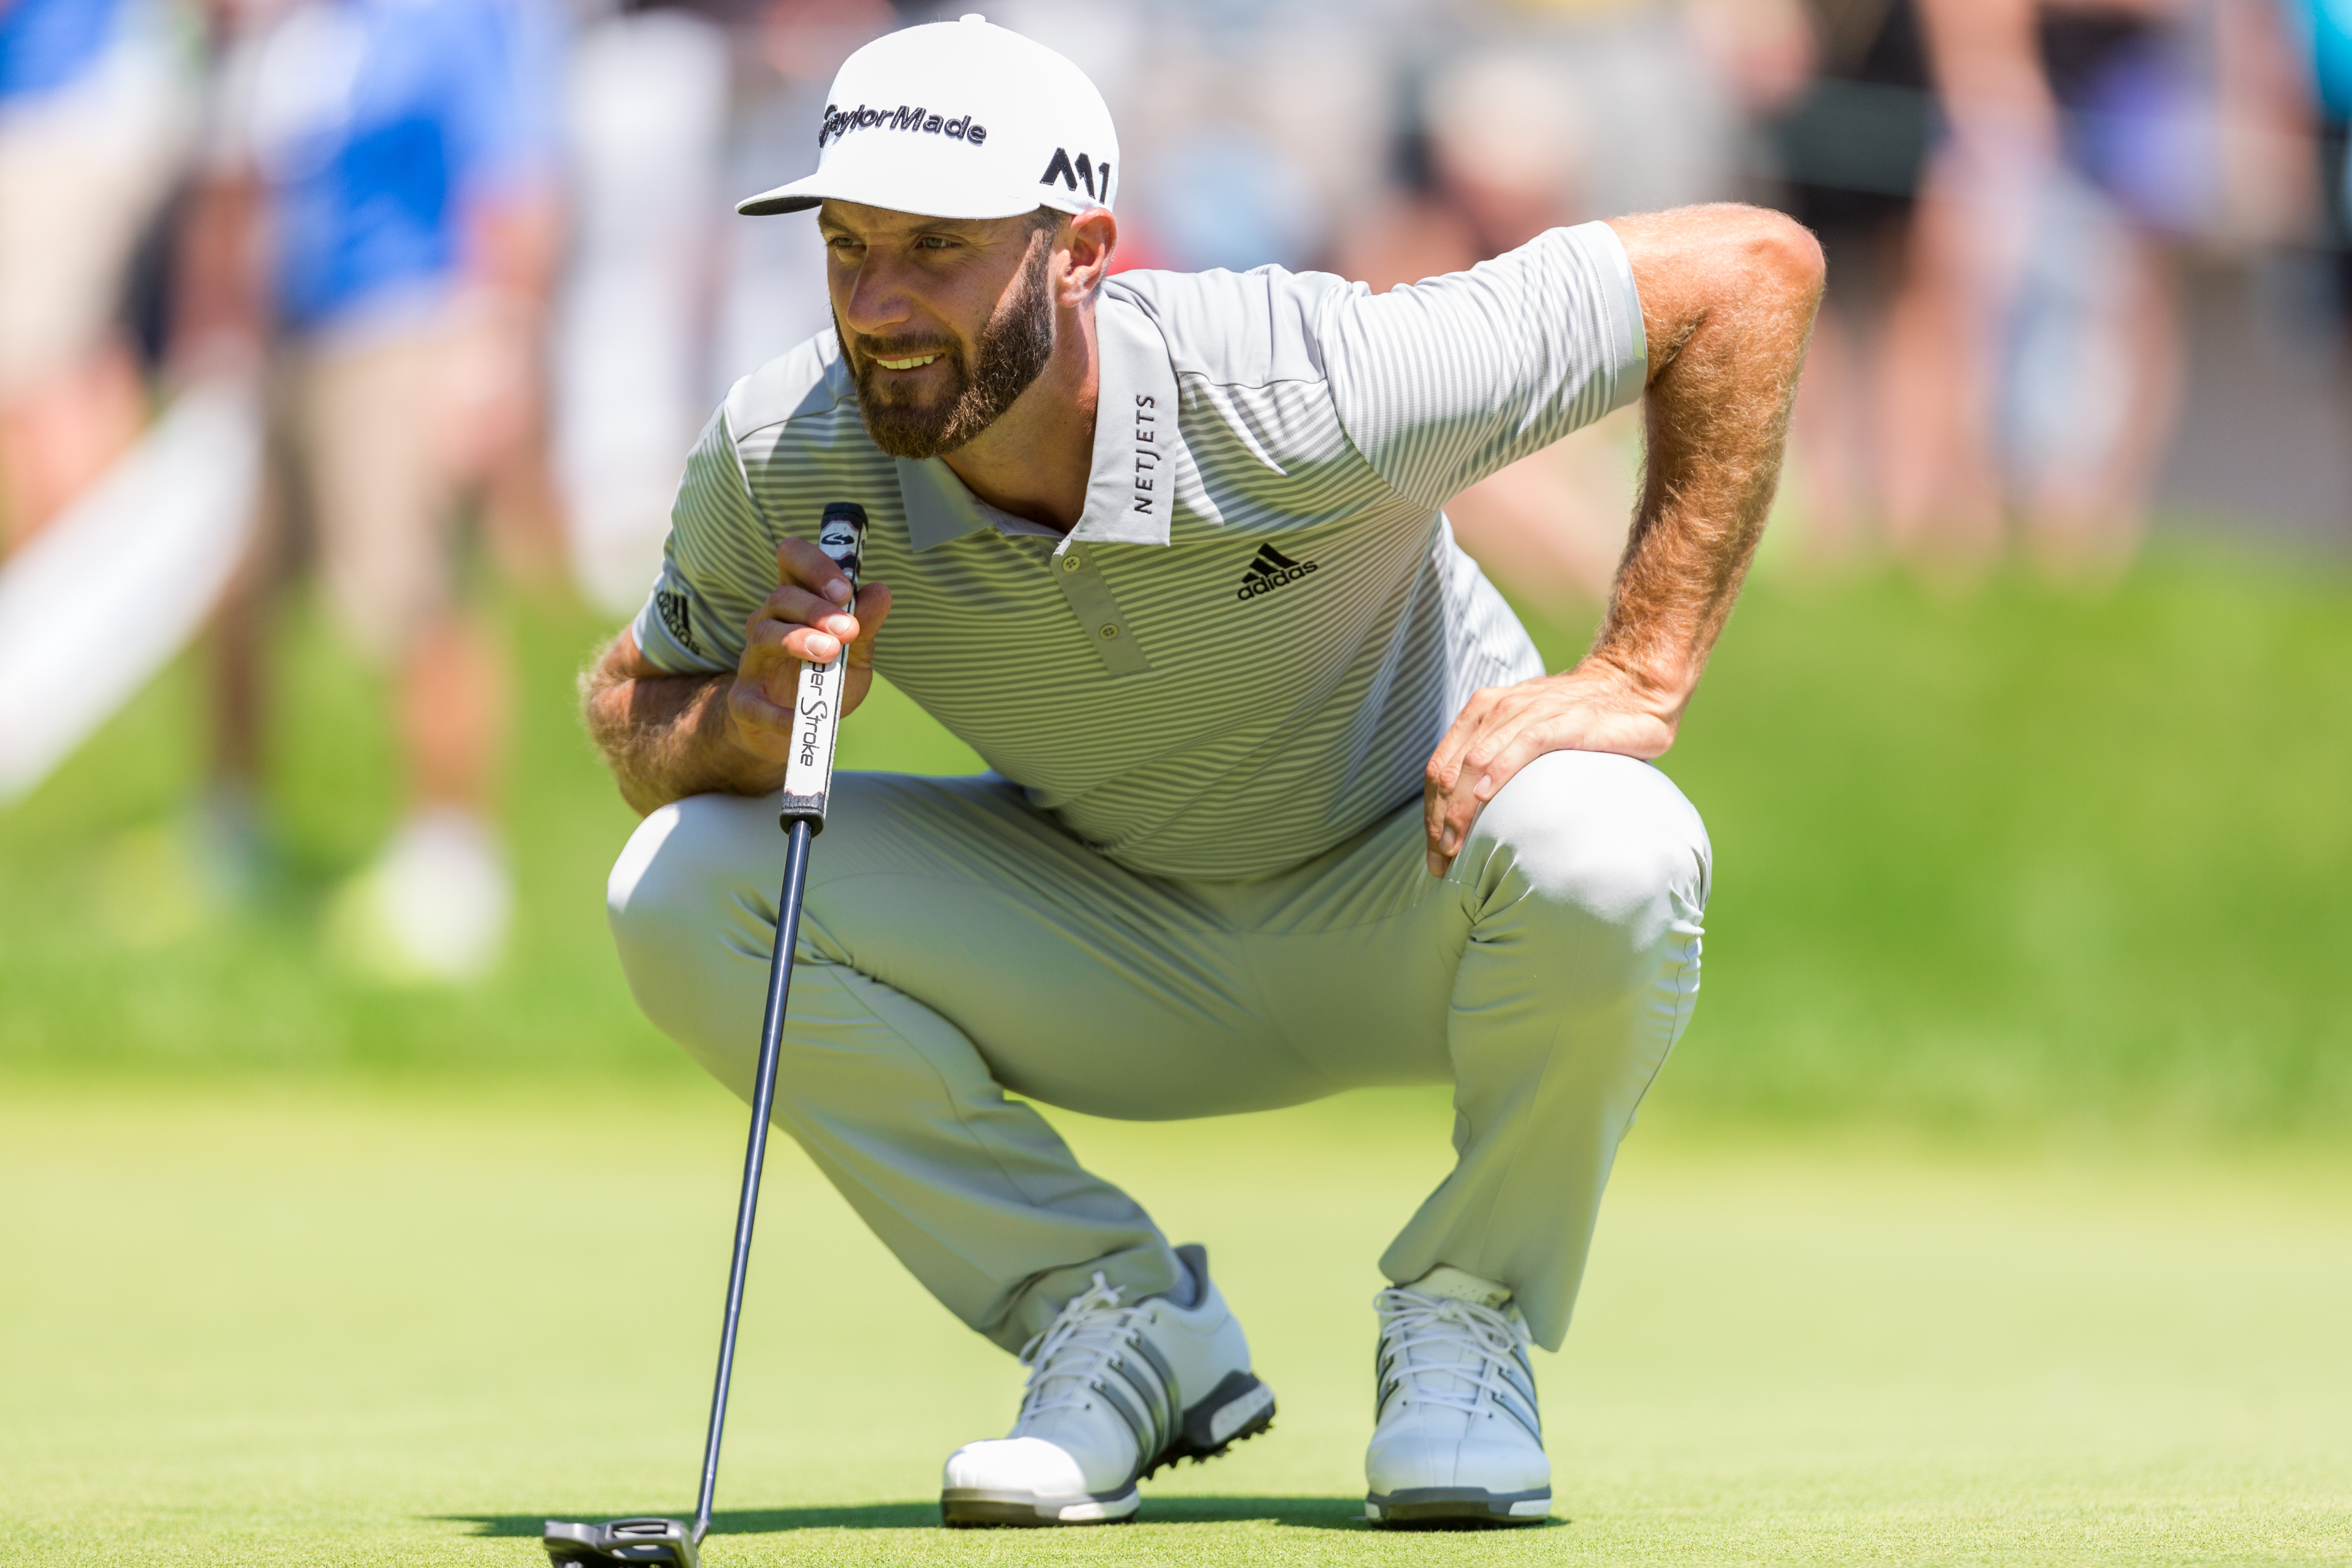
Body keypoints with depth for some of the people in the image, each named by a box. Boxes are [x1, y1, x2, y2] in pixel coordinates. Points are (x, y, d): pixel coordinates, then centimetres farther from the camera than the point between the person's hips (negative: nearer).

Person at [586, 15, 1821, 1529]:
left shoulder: (1302, 394, -33)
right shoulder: (779, 460, -22)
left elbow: (1756, 266, -27)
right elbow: (631, 712, -5)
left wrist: (1640, 678, -28)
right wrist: (757, 715, -30)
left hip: (1405, 916, -3)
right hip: (1123, 957, 3)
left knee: (1597, 850, -38)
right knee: (682, 888, -19)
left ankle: (1467, 1317, -8)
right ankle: (1124, 1323, -4)